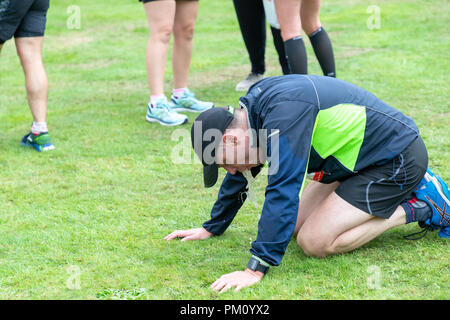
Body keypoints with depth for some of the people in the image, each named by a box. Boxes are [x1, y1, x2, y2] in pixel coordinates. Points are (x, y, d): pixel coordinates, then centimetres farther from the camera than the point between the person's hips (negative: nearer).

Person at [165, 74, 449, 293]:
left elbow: (283, 191, -35)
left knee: (314, 242, -15)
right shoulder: (256, 106, 0)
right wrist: (211, 228, 23)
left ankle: (417, 208, -3)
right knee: (296, 226, 9)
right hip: (357, 157, 10)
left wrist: (257, 269, -35)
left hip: (398, 158, -10)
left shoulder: (284, 111, -30)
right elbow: (241, 175, 17)